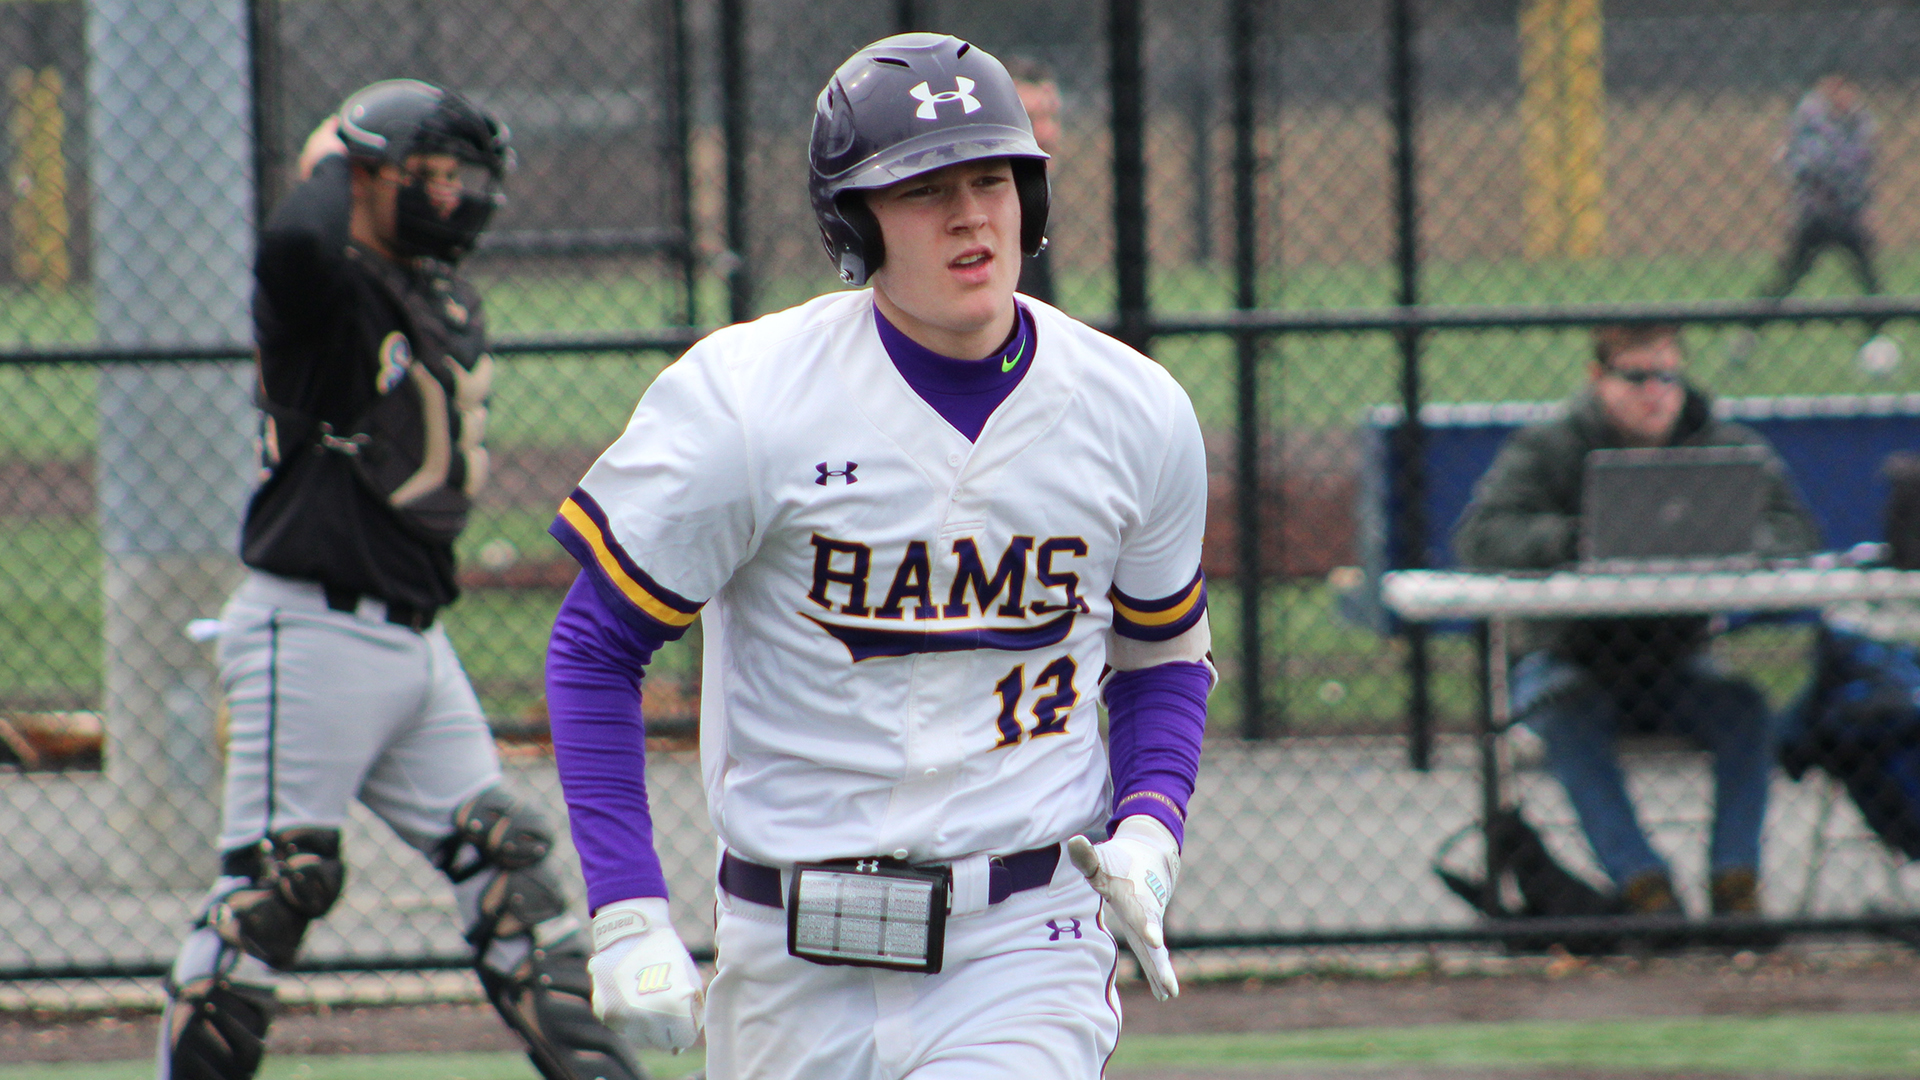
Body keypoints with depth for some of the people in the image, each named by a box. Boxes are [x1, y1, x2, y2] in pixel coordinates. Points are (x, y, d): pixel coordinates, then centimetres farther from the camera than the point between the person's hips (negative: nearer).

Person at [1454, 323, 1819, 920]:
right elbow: (1479, 535, -18)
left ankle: (1736, 885, -24)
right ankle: (1642, 885, -35)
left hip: (1677, 663, 2)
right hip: (1570, 661, -2)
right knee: (1567, 717, -33)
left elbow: (1795, 531, -7)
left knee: (1744, 706, -27)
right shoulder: (1545, 452, -4)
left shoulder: (1728, 448, 3)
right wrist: (1578, 540, -34)